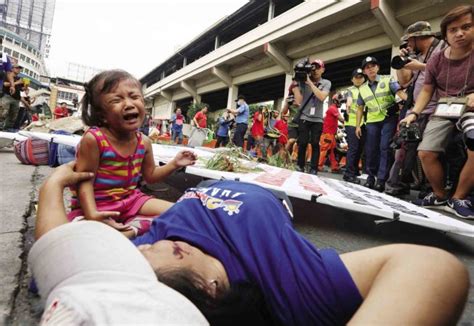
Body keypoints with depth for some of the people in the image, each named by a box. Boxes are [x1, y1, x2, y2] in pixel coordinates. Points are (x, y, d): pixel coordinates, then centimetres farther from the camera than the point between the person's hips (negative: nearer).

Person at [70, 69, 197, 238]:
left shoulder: (144, 142, -4)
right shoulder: (93, 139, -21)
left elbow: (150, 175, 10)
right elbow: (84, 180, -19)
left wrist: (173, 164, -2)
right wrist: (91, 214, -33)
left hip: (130, 199, 5)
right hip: (97, 204, -5)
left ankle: (131, 229, -14)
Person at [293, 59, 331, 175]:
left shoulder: (326, 83, 4)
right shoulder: (303, 82, 2)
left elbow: (322, 97, -15)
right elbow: (298, 101, -4)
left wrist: (310, 82, -16)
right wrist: (296, 85, -11)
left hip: (317, 119, 1)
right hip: (304, 117, 0)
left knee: (315, 144, -2)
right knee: (302, 143, -4)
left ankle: (313, 169, 1)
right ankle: (300, 167, 7)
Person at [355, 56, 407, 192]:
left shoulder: (387, 80, 3)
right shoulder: (362, 88, 14)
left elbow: (400, 92, -10)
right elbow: (360, 108, 16)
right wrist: (357, 126, 9)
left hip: (389, 119, -3)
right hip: (372, 121, 4)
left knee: (385, 148, -8)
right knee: (371, 149, 4)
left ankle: (381, 179, -5)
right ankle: (371, 176, 20)